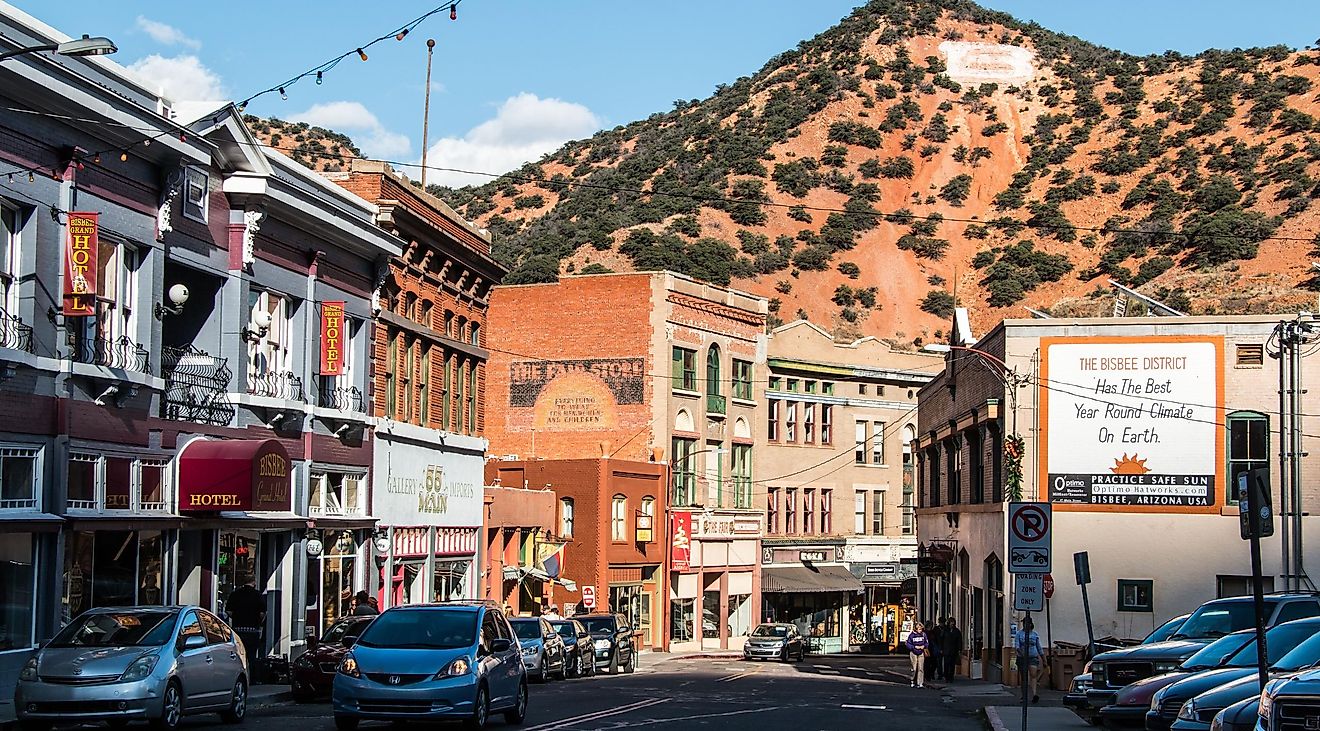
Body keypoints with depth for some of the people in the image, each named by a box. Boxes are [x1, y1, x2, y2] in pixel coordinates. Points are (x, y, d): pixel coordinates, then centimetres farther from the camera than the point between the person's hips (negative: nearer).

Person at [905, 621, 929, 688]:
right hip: (913, 653, -2)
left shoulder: (923, 634, -2)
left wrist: (924, 646, -12)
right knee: (914, 668, 1)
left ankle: (920, 683, -3)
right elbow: (908, 644, -6)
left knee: (921, 668, -4)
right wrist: (915, 647, -18)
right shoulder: (911, 635, -8)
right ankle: (913, 681, 19)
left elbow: (927, 642, 8)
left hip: (921, 653, 2)